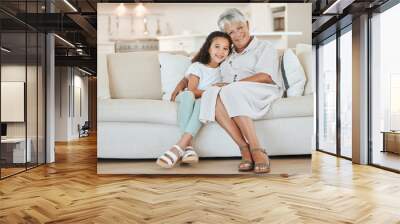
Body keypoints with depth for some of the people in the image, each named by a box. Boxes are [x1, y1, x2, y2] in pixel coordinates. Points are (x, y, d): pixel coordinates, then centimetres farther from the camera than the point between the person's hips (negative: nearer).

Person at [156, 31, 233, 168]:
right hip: (188, 100, -1)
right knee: (188, 95, -38)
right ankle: (188, 147, -45)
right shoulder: (197, 66, 3)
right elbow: (192, 90, -8)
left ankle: (179, 147, -44)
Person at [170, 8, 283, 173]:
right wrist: (183, 82, 14)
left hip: (261, 93, -3)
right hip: (231, 96, 4)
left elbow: (265, 77, -7)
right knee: (212, 97, -31)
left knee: (230, 94, -36)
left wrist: (230, 85, -15)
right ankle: (245, 150, -35)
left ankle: (257, 151, -36)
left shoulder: (264, 47, 12)